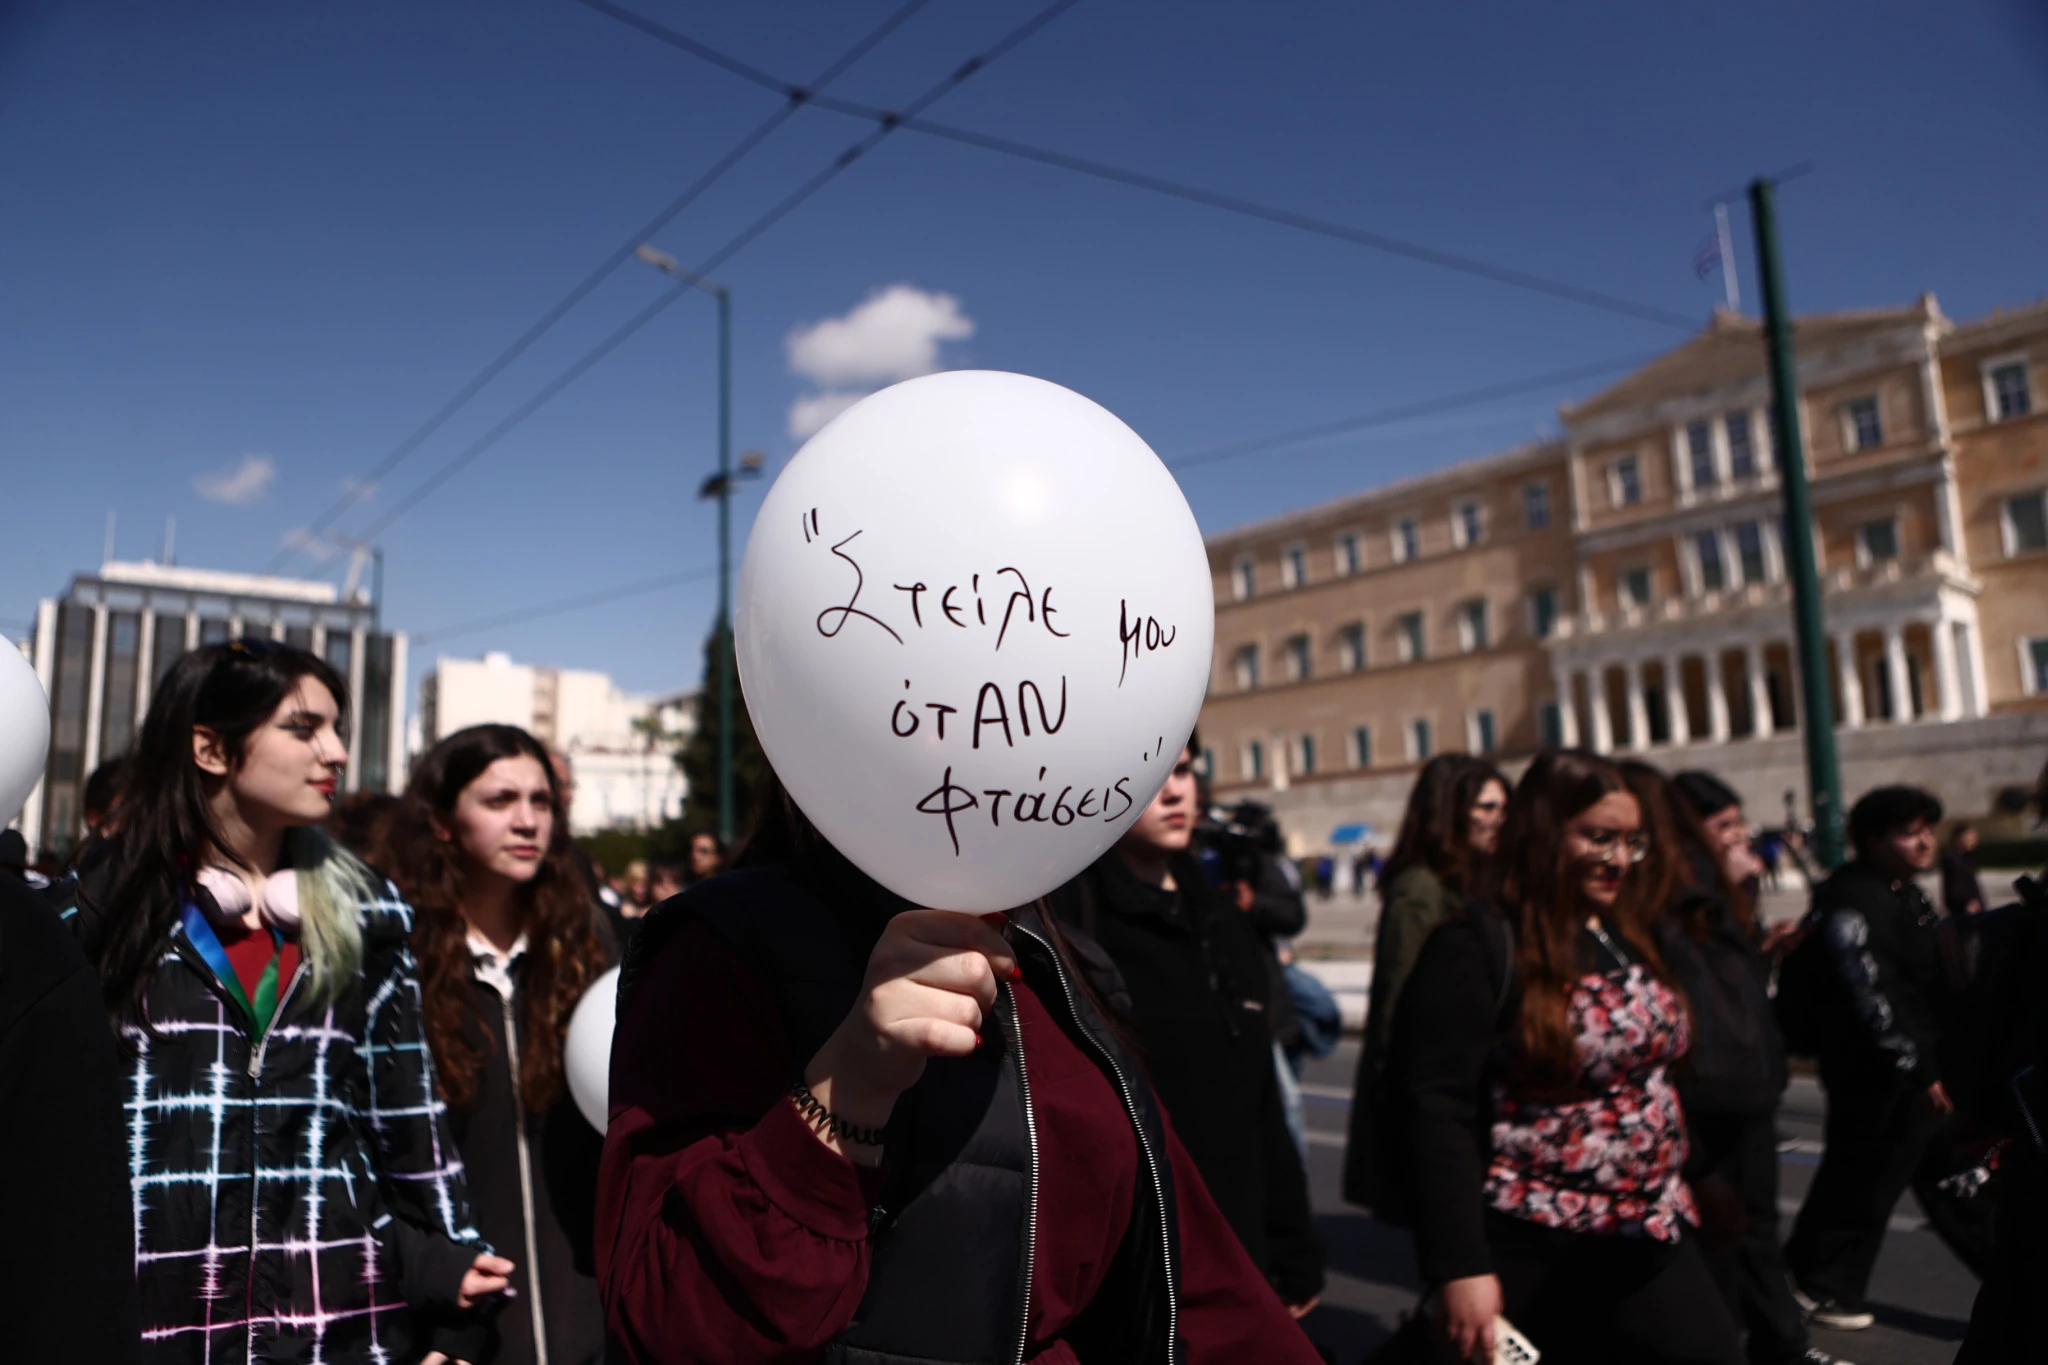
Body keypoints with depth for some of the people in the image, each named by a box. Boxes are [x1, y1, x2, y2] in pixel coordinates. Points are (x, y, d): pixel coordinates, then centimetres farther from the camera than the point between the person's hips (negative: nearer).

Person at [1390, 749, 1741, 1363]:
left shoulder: (1628, 932, 8)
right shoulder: (1480, 945, -15)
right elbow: (1437, 1110, -20)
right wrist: (1458, 1266, -25)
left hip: (1652, 1240, 7)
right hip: (1537, 1259, -6)